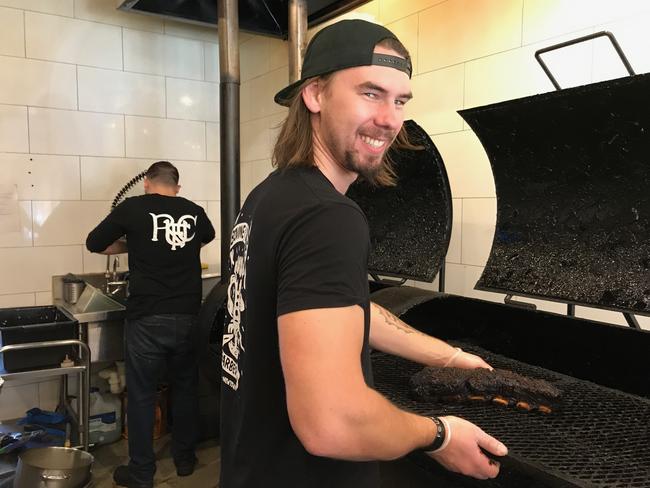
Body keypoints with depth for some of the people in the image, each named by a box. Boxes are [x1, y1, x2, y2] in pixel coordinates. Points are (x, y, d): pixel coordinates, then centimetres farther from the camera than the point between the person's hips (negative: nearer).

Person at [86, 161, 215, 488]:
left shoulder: (133, 208, -3)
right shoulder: (194, 212, 5)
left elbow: (94, 244, 8)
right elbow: (208, 237, 28)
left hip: (147, 319, -3)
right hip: (188, 317, 3)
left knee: (141, 394, 10)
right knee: (185, 388, 18)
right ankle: (185, 459, 31)